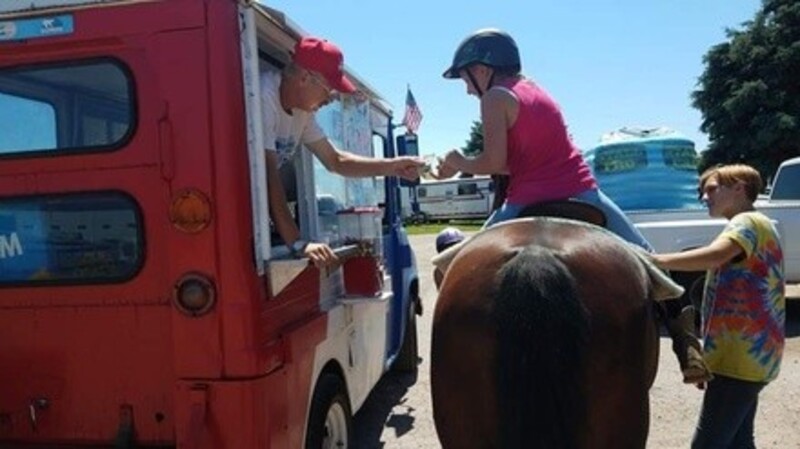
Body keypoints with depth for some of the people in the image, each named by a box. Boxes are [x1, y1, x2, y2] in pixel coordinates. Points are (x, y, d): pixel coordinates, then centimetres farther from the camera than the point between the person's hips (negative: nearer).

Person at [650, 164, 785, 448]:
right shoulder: (751, 226, 23)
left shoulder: (748, 222, -10)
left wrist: (655, 260, -33)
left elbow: (714, 256, -33)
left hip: (741, 356, -11)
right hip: (747, 353, 11)